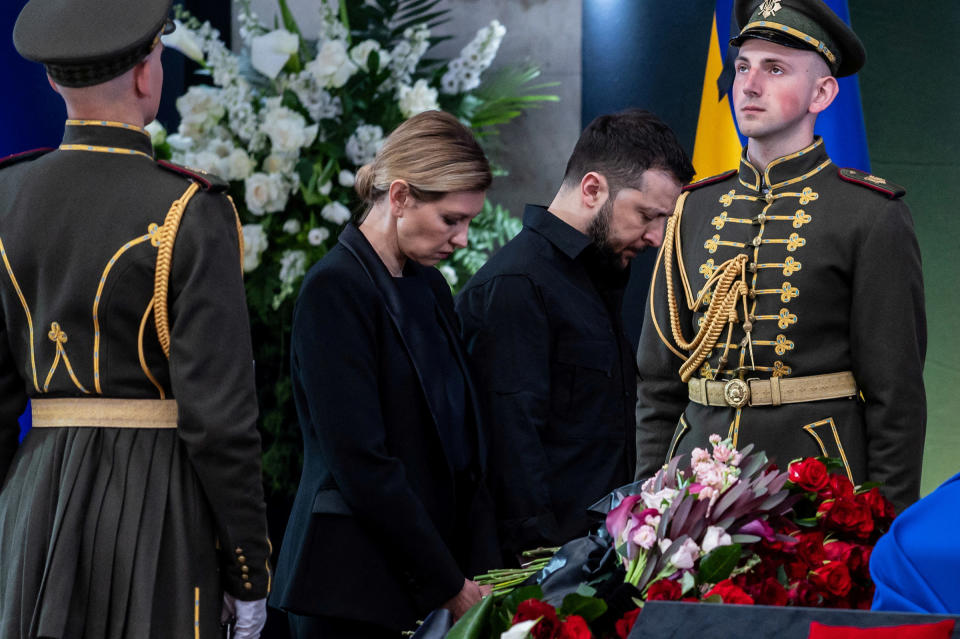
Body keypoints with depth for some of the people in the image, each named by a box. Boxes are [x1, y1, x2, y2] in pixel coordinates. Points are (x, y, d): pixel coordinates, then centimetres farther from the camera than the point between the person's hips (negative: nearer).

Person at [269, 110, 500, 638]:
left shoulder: (429, 287, 13)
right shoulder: (334, 291, -12)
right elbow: (360, 461, -17)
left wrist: (478, 569, 3)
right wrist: (448, 585, -14)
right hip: (354, 590, -7)